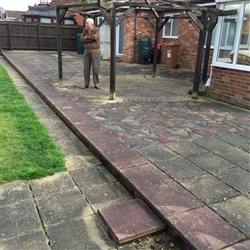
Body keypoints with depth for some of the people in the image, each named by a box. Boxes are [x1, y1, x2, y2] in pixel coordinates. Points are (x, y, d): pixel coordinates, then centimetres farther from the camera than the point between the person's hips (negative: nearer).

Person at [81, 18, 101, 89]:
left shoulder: (97, 30, -13)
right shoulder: (84, 30, 1)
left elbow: (95, 37, -31)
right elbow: (82, 39, -12)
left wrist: (87, 37, -16)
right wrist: (91, 39, -20)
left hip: (95, 51, -3)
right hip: (87, 51, 4)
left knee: (95, 68, -3)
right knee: (86, 68, 2)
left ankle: (96, 84, 8)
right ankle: (86, 84, 10)